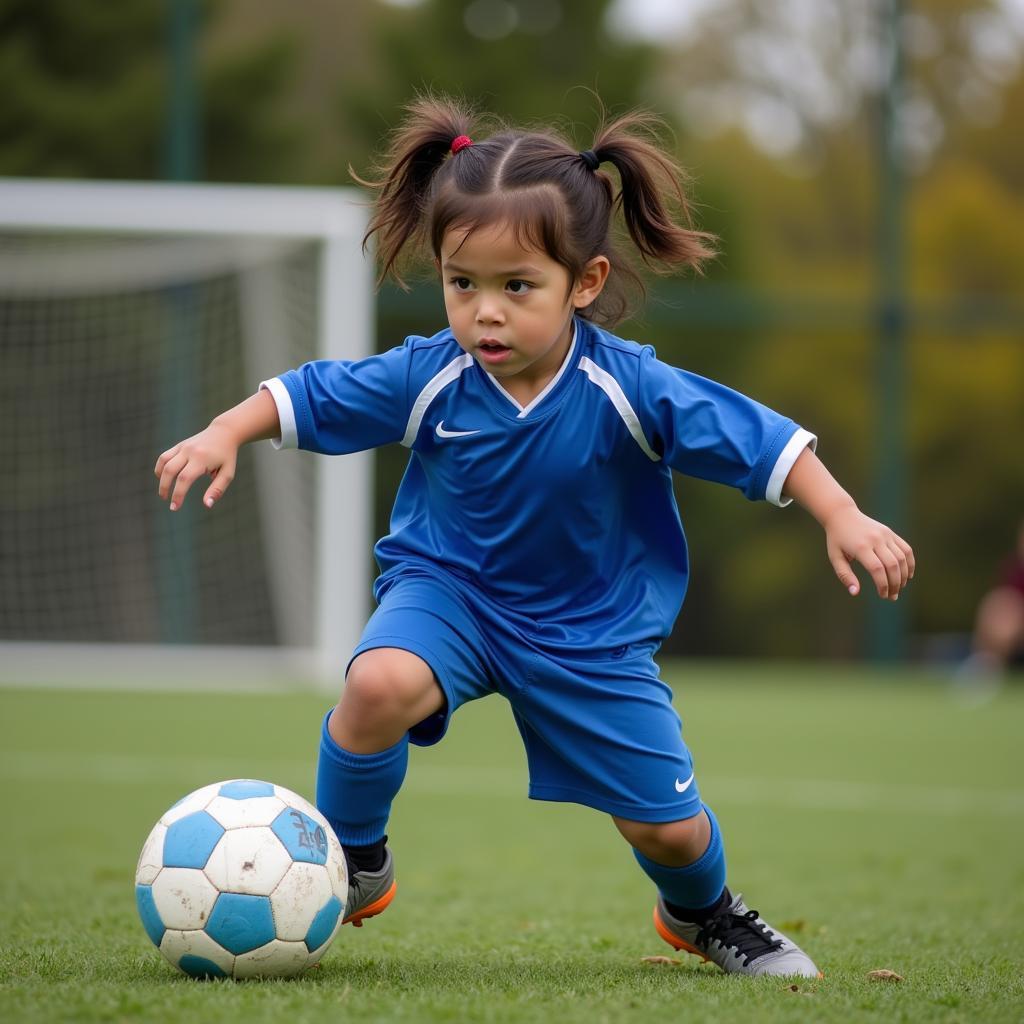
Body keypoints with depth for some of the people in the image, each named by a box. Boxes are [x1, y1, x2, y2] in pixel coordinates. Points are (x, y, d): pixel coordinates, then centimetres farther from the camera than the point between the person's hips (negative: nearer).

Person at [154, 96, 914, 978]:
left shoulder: (628, 389, -24)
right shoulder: (426, 379, -20)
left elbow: (761, 442, -21)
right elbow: (307, 397, -7)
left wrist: (844, 518, -30)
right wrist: (225, 434, -21)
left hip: (592, 629, 0)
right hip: (450, 587, 0)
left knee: (668, 825, 5)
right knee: (380, 684, -34)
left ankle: (703, 913, 44)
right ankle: (351, 869, -8)